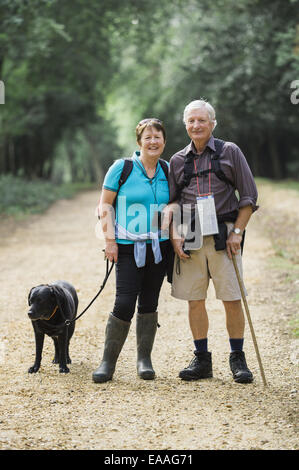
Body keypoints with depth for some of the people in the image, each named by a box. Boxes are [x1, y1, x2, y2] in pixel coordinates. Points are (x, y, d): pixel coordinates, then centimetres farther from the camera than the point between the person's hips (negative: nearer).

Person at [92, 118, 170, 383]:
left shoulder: (168, 171, 8)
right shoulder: (122, 168, -3)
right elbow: (105, 205, -1)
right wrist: (110, 240, -9)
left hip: (159, 247, 4)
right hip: (129, 248, -4)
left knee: (149, 303, 7)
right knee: (124, 304, -11)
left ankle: (144, 358, 19)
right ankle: (108, 361, 2)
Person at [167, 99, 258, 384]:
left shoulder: (230, 152, 4)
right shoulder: (178, 160, 11)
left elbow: (248, 197, 3)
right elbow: (171, 203, 13)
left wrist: (237, 232, -5)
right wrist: (175, 236, -2)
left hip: (222, 235, -3)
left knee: (232, 299, -4)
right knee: (194, 300, 4)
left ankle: (238, 359, 9)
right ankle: (201, 360, 15)